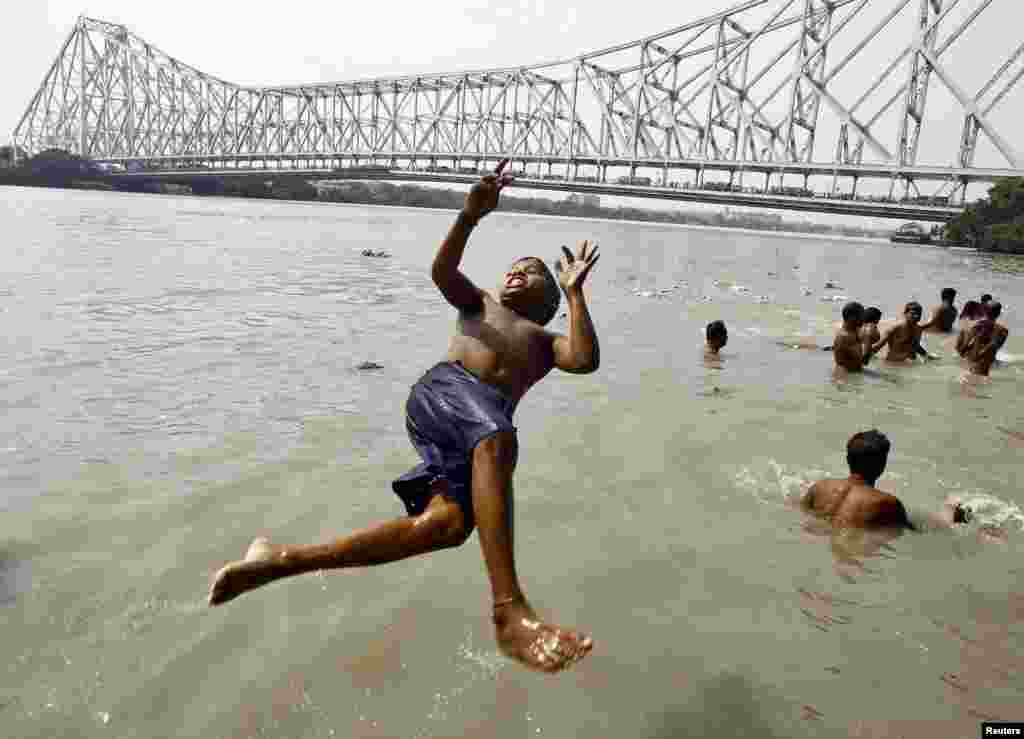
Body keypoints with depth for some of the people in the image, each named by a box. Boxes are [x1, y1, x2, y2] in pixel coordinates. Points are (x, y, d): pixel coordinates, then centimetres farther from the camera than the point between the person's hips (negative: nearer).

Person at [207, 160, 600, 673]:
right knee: (498, 440, -37)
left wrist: (574, 291, 14)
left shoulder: (546, 342, 34)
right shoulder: (479, 302, 33)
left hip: (486, 424, 3)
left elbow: (586, 361, 11)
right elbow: (442, 272, 11)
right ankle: (510, 613, -42)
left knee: (447, 523, -23)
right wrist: (471, 215, -4)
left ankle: (280, 560, -18)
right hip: (442, 391, -2)